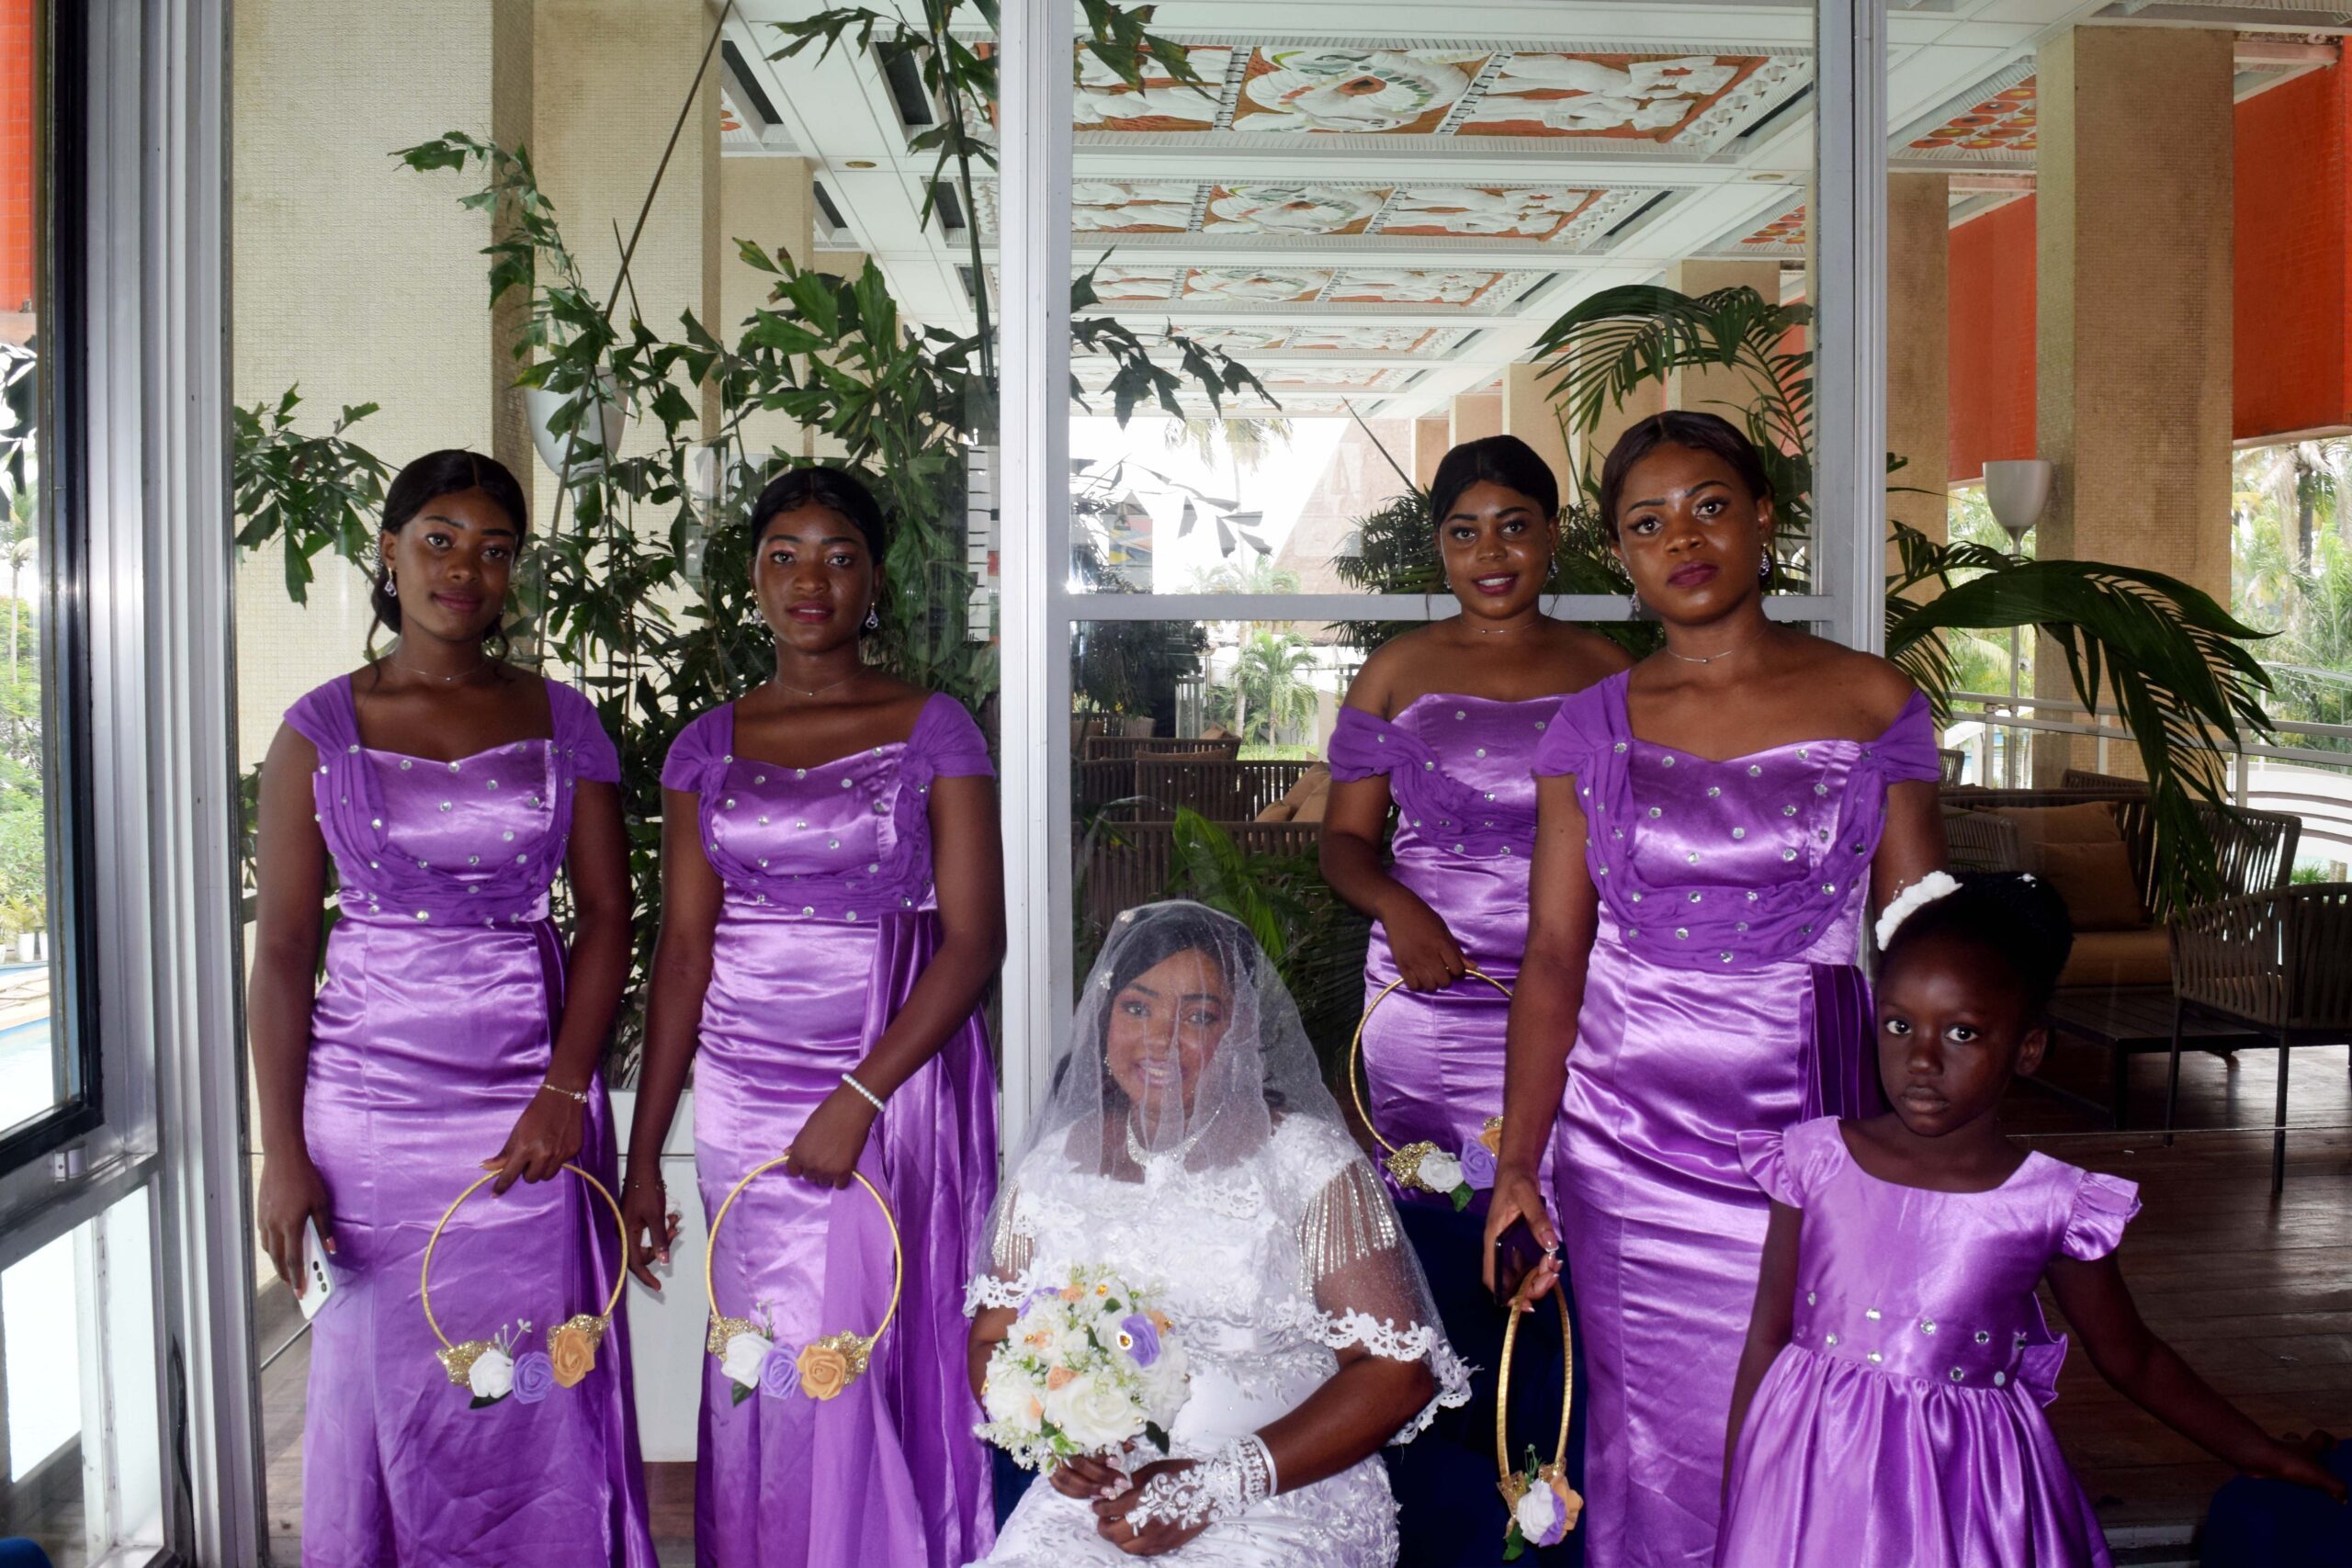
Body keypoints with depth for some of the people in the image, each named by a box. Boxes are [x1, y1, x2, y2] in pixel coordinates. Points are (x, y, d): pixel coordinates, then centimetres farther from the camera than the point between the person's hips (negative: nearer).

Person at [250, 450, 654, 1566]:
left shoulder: (560, 719, 5)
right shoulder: (322, 729, 3)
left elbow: (606, 911, 1)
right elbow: (281, 949, 1)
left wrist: (563, 1091, -11)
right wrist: (282, 1152, -5)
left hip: (530, 1098, 0)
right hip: (370, 1096, 0)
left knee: (541, 1403, 4)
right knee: (385, 1395, 8)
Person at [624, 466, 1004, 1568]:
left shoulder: (933, 730, -2)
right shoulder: (709, 746, 7)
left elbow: (974, 940, -8)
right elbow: (683, 953, 7)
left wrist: (858, 1098, -17)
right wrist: (643, 1154, 3)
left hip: (897, 1088, -3)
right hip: (743, 1098, 3)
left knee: (880, 1367, 2)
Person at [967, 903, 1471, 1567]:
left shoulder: (1306, 1163, -2)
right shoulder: (1054, 1168, 10)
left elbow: (1398, 1369, -5)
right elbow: (992, 1343, 16)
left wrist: (1214, 1485, -12)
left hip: (1286, 1495, -3)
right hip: (1093, 1493, 3)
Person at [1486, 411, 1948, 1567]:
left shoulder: (1871, 703, 2)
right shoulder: (1594, 724, 4)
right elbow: (1554, 954, 0)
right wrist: (1518, 1163, -7)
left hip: (1808, 1117, 0)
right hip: (1628, 1140, 1)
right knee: (1654, 1445, 6)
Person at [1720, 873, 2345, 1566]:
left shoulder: (2052, 1207, -7)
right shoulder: (1816, 1160, -6)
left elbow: (2132, 1358, 11)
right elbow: (1768, 1336, 1)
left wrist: (2259, 1451, 16)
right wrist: (1736, 1493, 3)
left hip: (1965, 1490, 0)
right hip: (1816, 1479, 0)